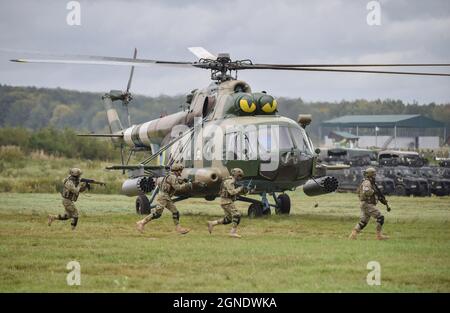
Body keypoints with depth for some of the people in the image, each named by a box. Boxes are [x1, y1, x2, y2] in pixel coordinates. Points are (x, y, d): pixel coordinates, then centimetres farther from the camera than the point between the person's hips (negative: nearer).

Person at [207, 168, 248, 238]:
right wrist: (240, 188, -14)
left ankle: (212, 224, 17)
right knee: (237, 215, -15)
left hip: (227, 201, 10)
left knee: (228, 219, 15)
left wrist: (242, 192, 8)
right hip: (227, 202, -10)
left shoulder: (232, 181, 18)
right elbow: (232, 192, -27)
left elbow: (235, 193, 23)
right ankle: (233, 232, -16)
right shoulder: (229, 181, -16)